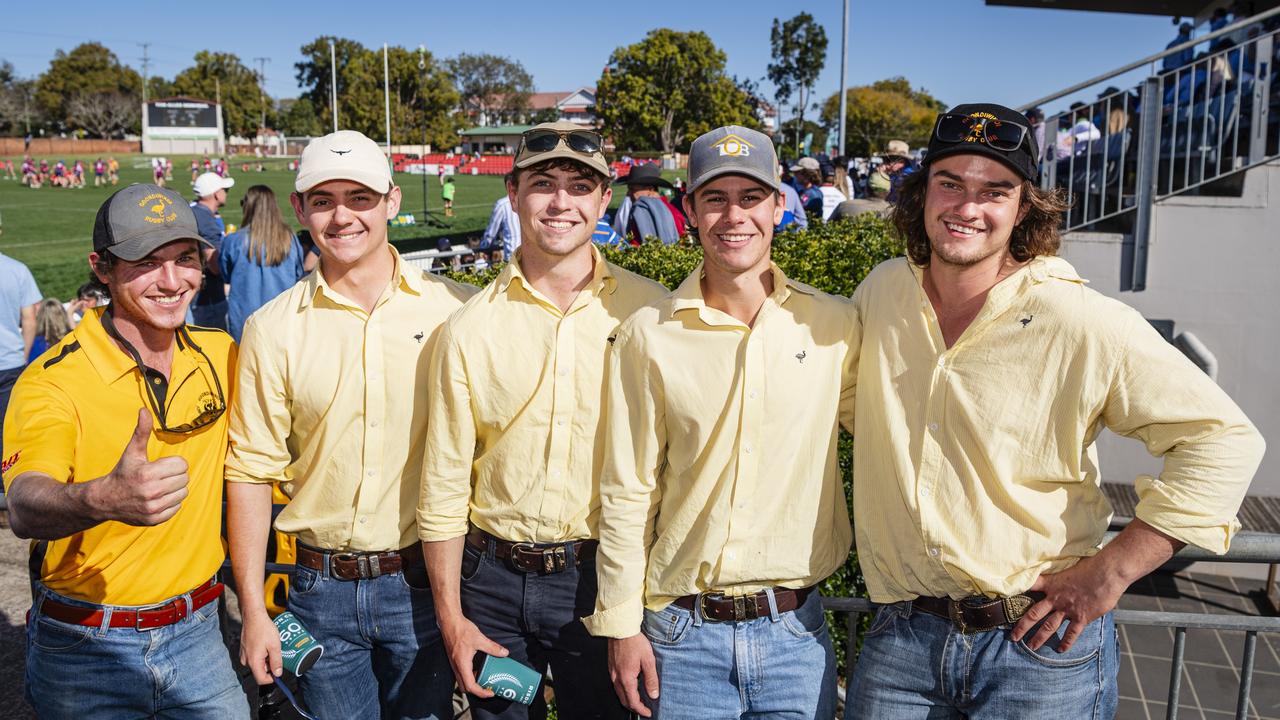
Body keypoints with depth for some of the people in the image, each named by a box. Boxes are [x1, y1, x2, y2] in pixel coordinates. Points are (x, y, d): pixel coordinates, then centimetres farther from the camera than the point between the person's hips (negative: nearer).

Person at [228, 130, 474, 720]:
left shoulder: (453, 309, -6)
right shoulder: (271, 329, -3)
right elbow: (251, 471, 0)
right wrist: (253, 611, 0)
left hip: (425, 582, -1)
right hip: (320, 589, 1)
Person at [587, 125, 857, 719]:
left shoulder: (835, 325, -3)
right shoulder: (648, 334, -5)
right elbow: (626, 492, -1)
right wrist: (621, 625, 0)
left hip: (795, 631, 1)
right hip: (680, 630, 0)